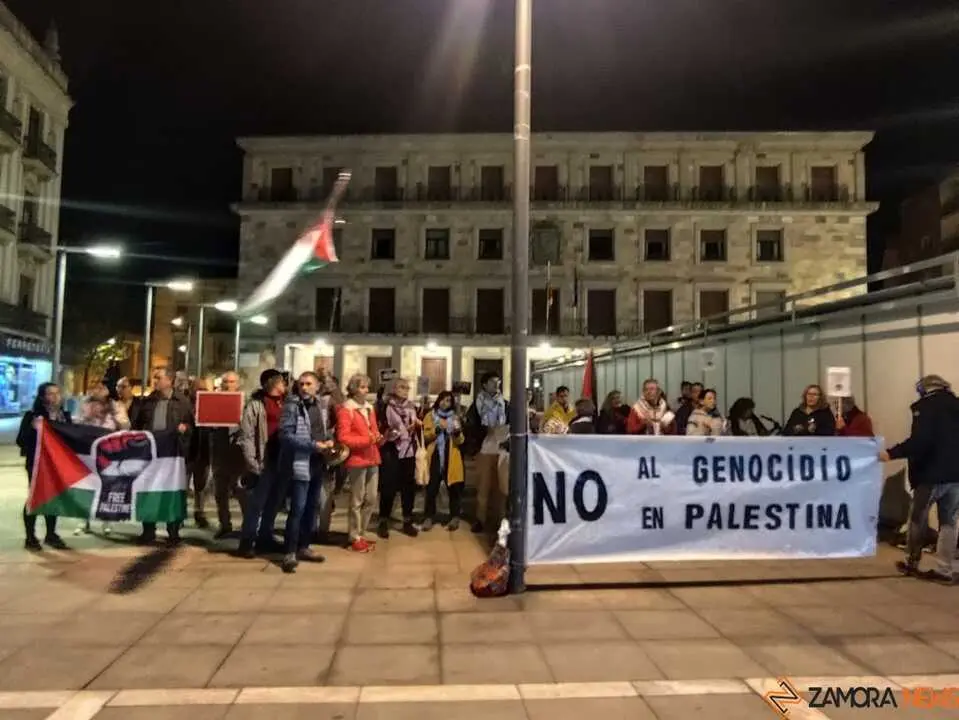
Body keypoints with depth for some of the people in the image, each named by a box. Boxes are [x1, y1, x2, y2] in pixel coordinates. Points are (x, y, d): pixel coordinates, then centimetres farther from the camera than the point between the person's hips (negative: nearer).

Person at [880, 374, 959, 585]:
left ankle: (911, 563, 20)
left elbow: (919, 441, -21)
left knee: (918, 519, 10)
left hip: (931, 473, -5)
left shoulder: (925, 406, -8)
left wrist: (891, 453, -18)